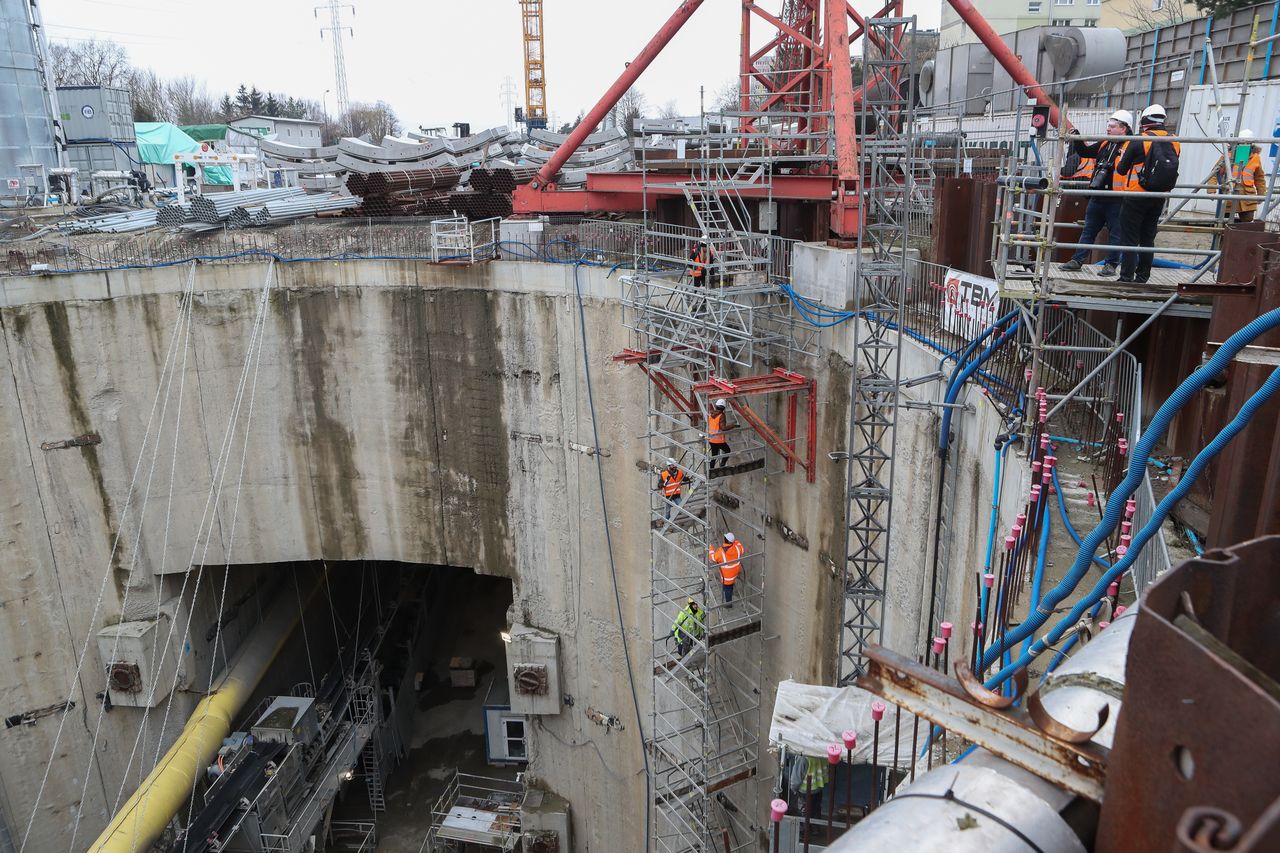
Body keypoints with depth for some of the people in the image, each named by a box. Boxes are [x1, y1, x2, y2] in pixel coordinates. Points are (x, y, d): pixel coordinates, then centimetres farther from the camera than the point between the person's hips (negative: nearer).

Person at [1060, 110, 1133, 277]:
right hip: (1097, 197, 7)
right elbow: (1085, 152, 21)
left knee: (1115, 233, 3)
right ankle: (1077, 260, 16)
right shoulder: (1104, 144, 13)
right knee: (1088, 231, 11)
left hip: (1116, 200, -7)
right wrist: (1076, 139, 7)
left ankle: (1111, 264, 9)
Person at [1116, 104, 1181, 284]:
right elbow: (1171, 168, 11)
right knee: (1148, 238, 13)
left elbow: (1121, 169, -4)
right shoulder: (1174, 143, 5)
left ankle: (1126, 278, -3)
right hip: (1159, 198, 6)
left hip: (1136, 196, -6)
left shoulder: (1139, 141, -12)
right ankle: (1142, 278, 18)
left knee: (1130, 238, -1)